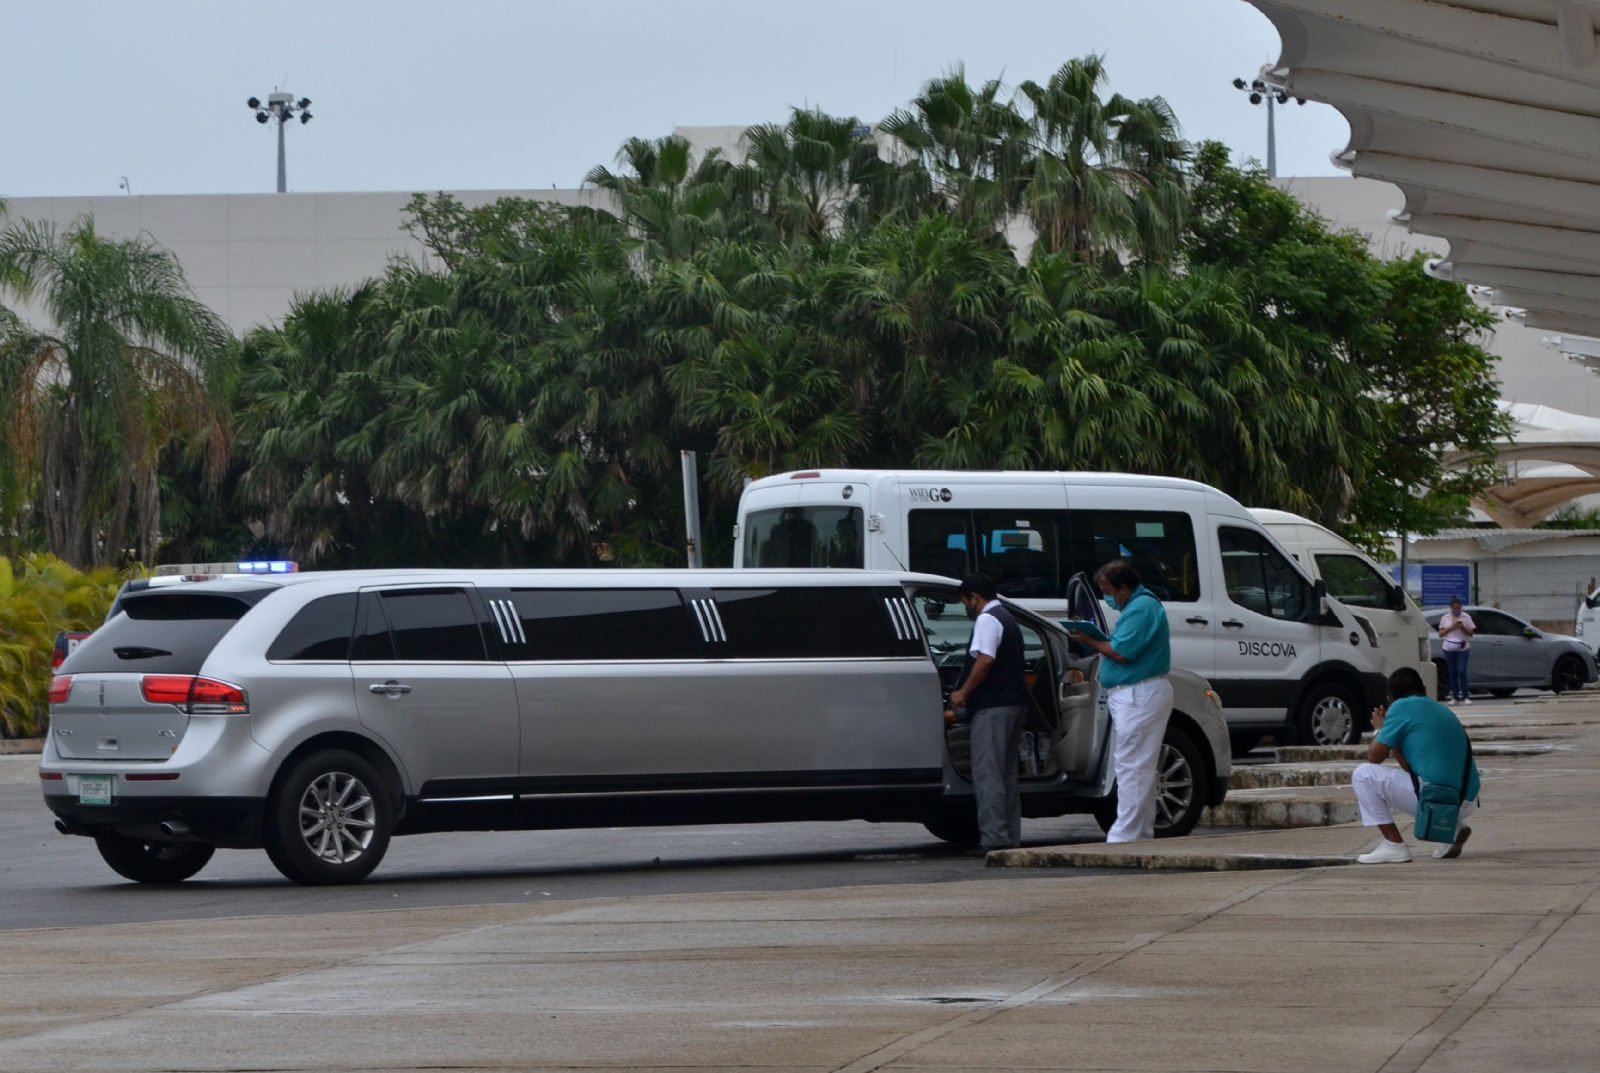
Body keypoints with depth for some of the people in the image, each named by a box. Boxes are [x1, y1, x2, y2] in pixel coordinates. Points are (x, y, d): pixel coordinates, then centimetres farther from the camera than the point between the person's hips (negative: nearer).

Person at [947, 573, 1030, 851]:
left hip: (992, 708, -10)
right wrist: (968, 692, 26)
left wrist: (963, 692, -13)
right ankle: (1011, 838, 12)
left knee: (987, 775, -11)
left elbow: (985, 660, -21)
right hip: (1014, 703, 10)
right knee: (1006, 775, 12)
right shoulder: (1007, 619, 23)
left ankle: (994, 837, -17)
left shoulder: (987, 620, -8)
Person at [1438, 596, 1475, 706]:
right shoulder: (1445, 618, 8)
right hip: (1449, 648, 2)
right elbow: (1440, 633, 7)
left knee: (1461, 671, -12)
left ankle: (1465, 697, -10)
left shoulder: (1466, 617, 4)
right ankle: (1455, 697, 7)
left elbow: (1471, 633, 5)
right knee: (1452, 673, 3)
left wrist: (1463, 627, -13)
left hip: (1462, 648, -2)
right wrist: (1450, 627, -8)